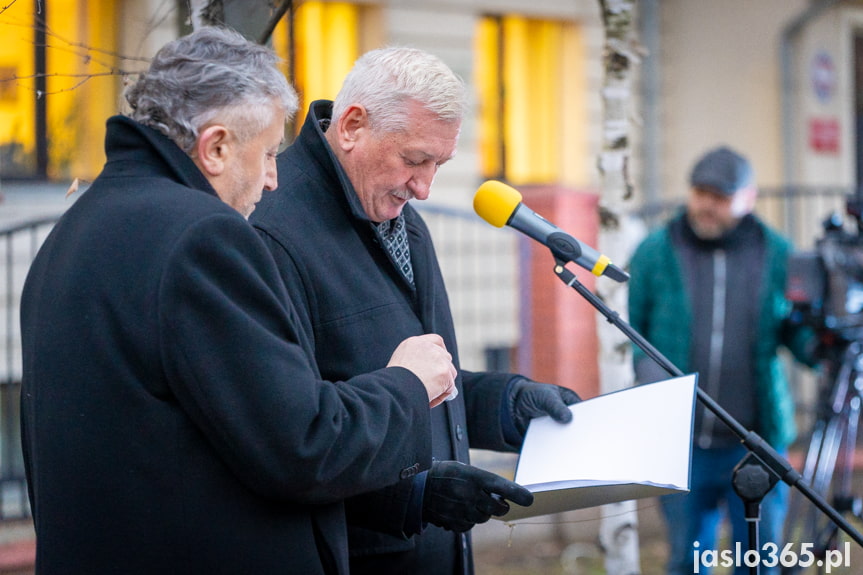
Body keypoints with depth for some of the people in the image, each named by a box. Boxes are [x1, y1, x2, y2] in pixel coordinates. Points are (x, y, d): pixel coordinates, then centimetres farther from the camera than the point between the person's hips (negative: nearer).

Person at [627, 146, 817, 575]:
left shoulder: (778, 255, 4)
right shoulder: (655, 254, 1)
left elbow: (798, 333, 8)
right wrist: (646, 368, -13)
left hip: (754, 442, 0)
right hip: (680, 445, 0)